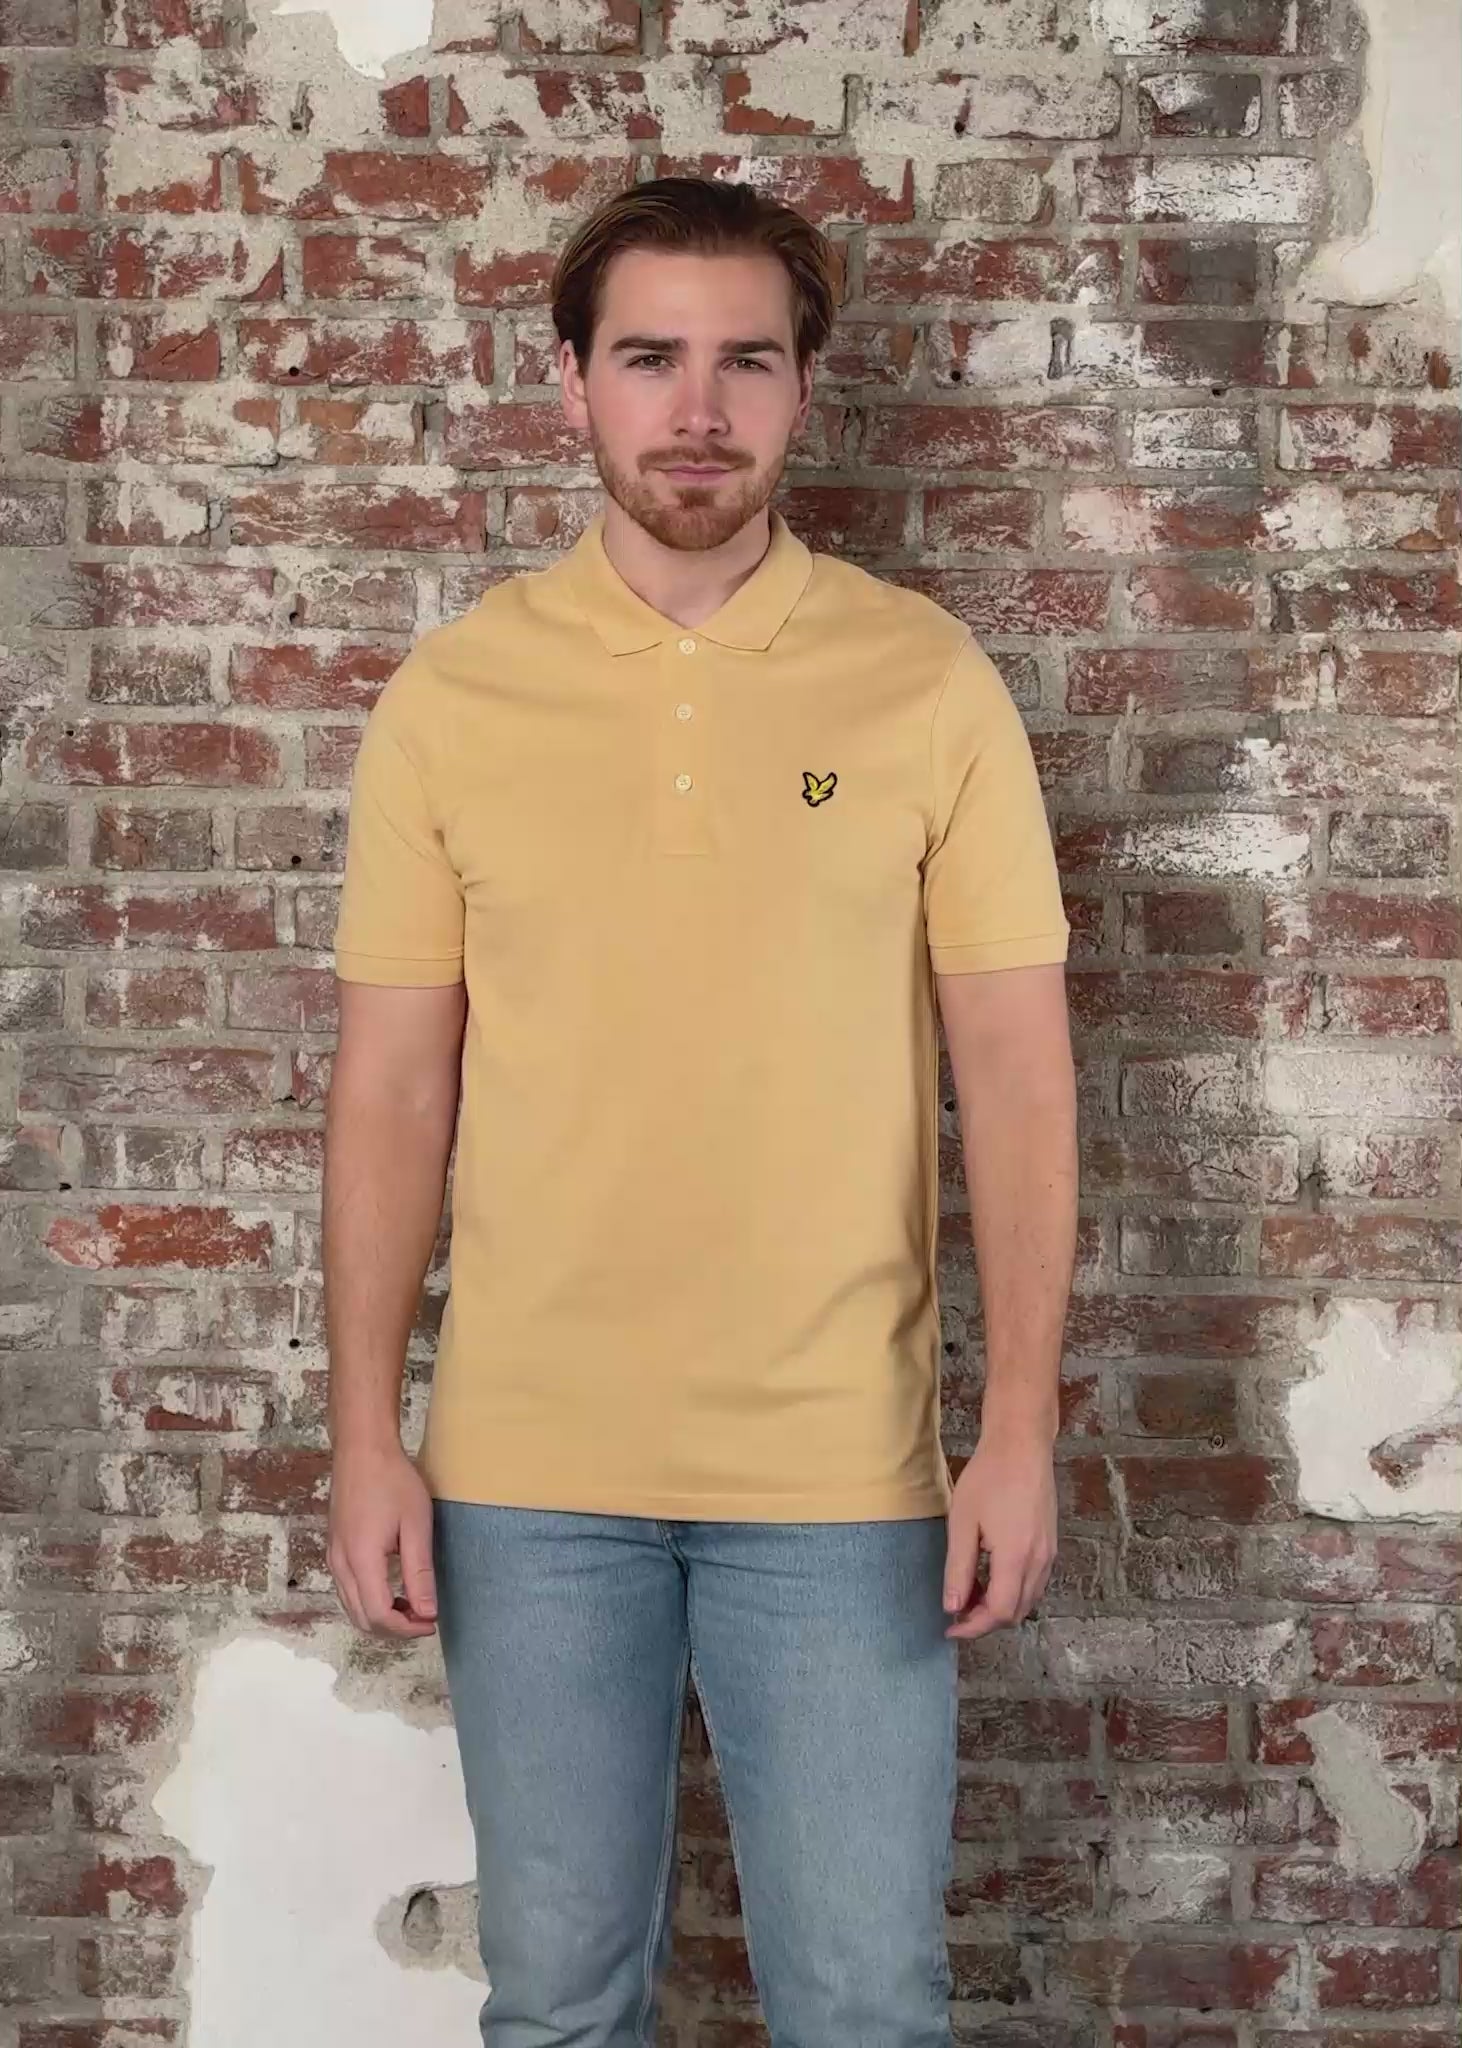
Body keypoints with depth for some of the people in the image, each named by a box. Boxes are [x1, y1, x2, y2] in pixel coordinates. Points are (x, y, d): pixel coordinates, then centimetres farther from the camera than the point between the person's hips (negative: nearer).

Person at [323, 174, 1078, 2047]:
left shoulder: (927, 680, -2)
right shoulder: (449, 694, 0)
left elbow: (1014, 1069, -2)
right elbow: (393, 1086, 2)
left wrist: (1021, 1431, -6)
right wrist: (365, 1436, -1)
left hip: (842, 1471, -1)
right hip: (527, 1468, 1)